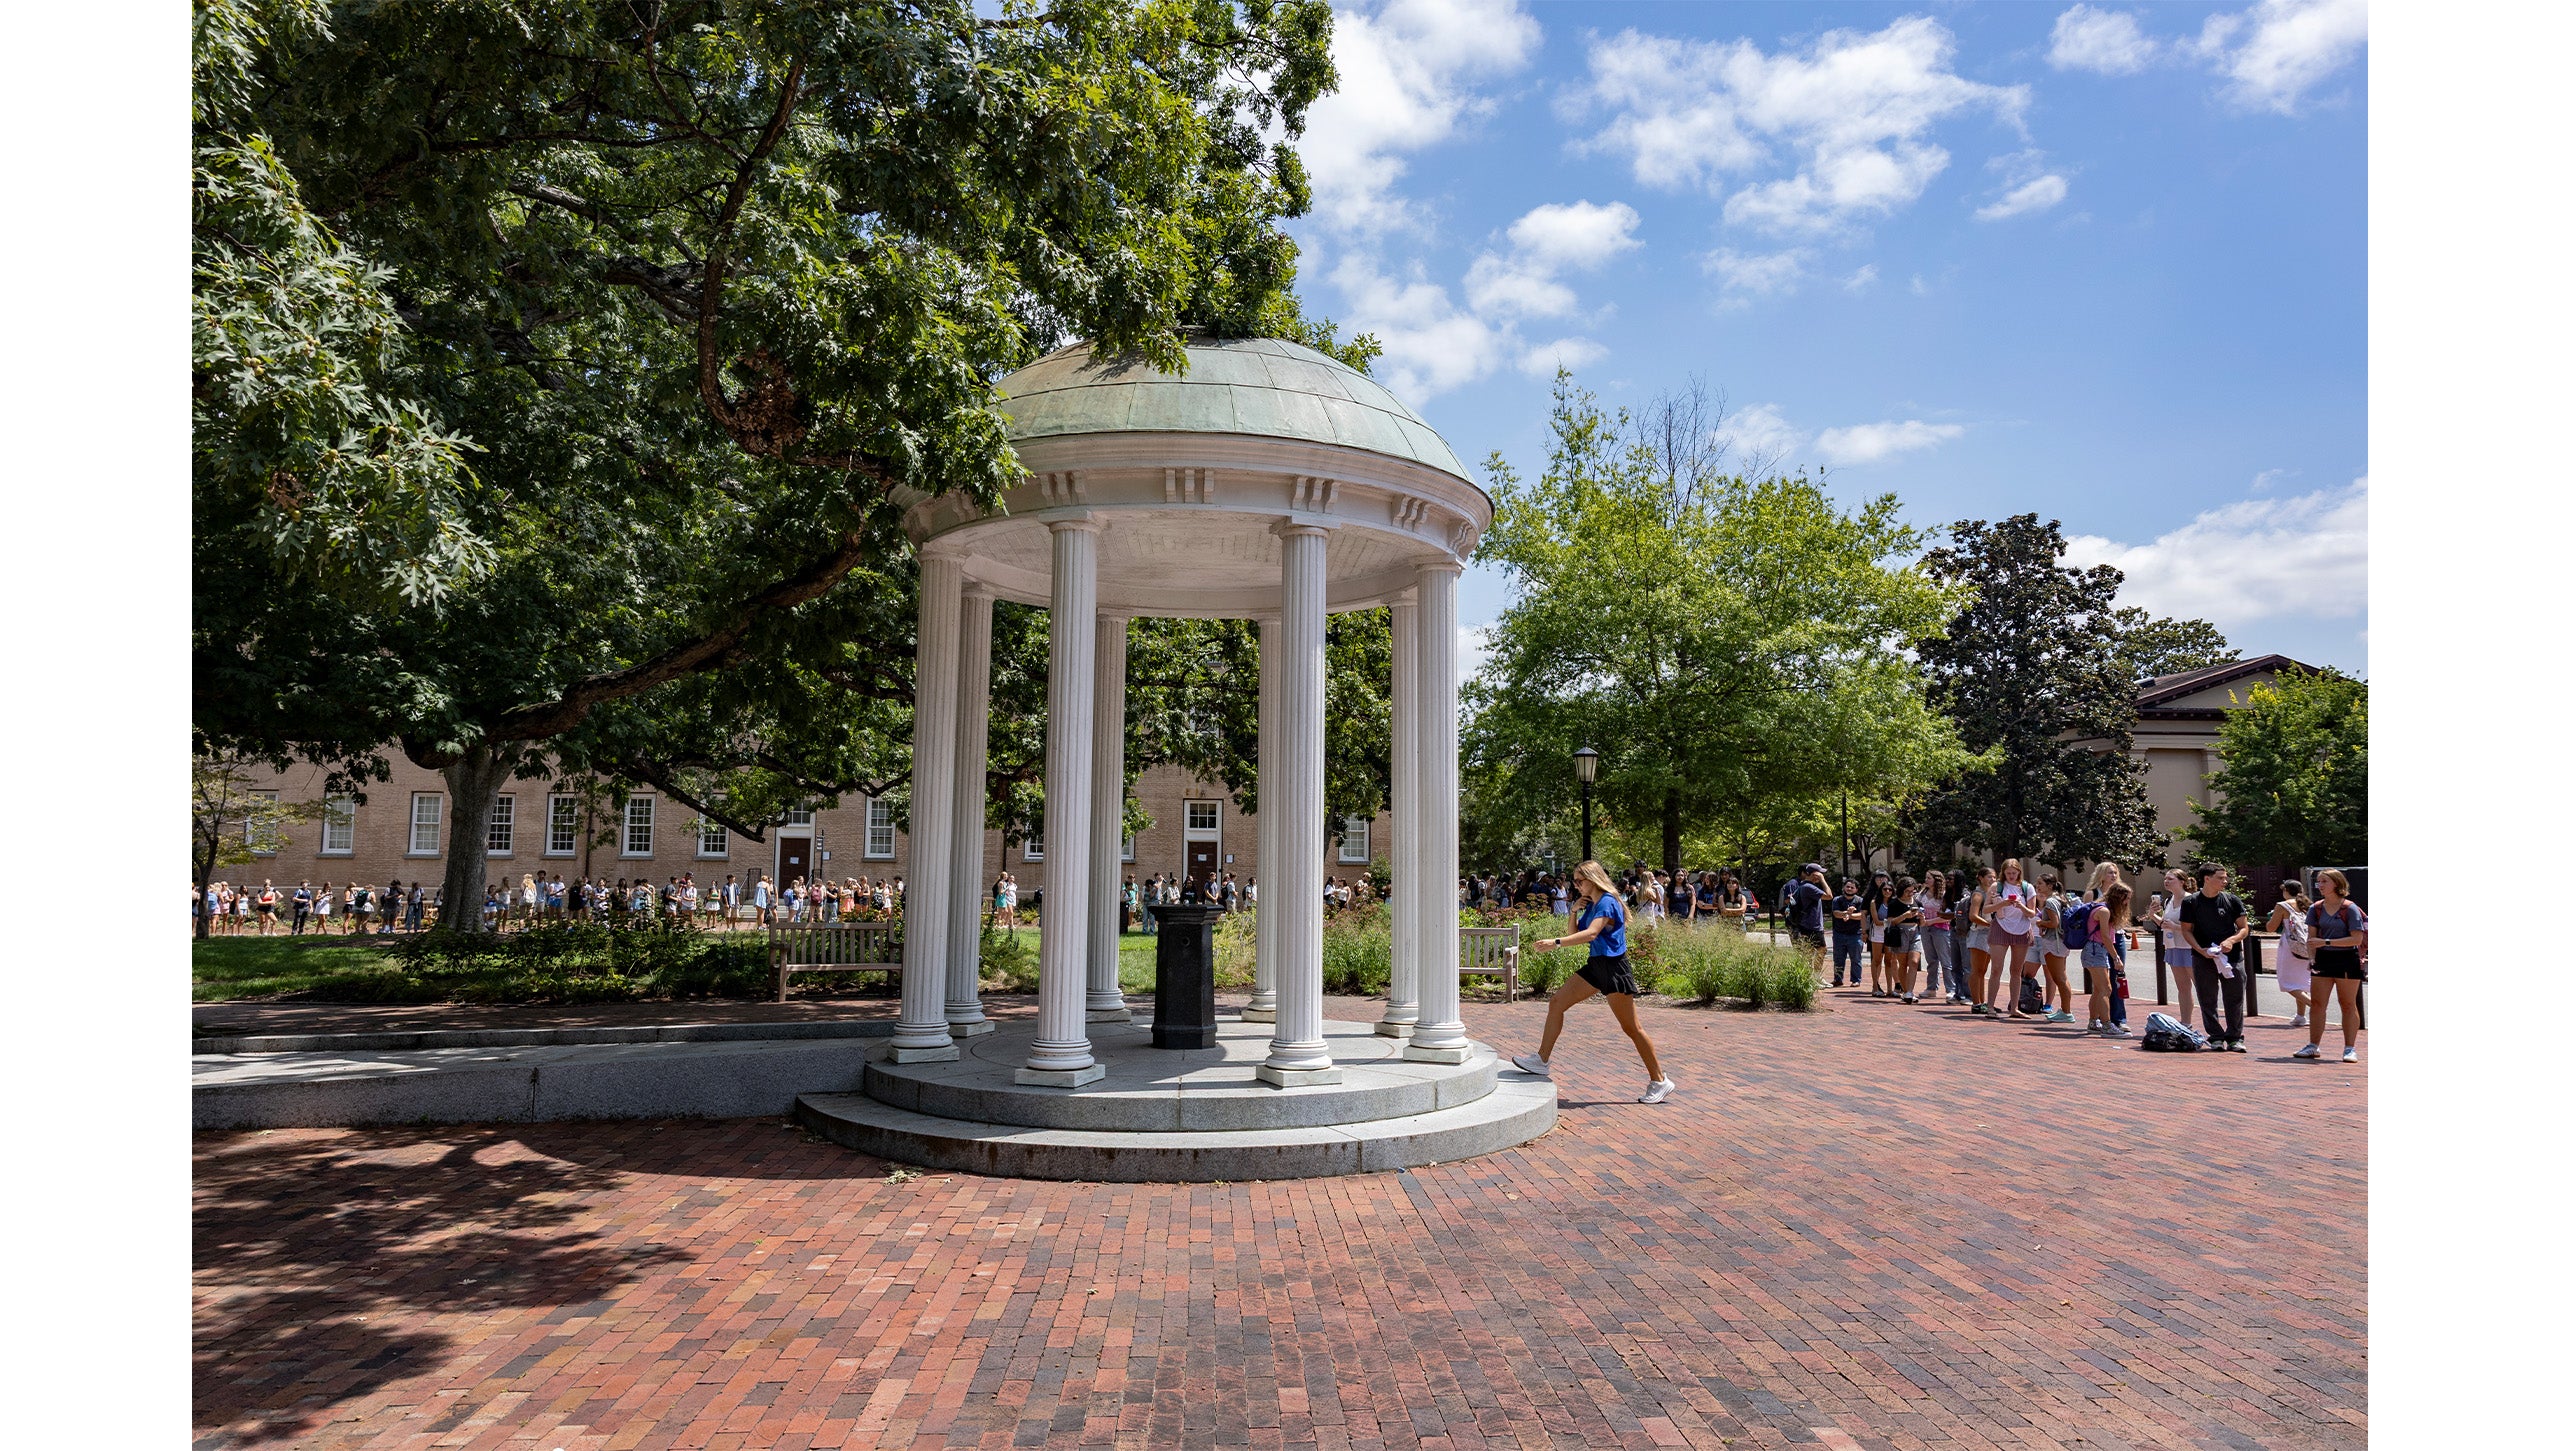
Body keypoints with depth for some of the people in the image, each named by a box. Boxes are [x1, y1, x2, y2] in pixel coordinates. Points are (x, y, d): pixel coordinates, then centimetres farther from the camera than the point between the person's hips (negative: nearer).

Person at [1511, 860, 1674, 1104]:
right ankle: (1541, 1059, 7)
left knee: (1631, 1028, -2)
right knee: (1556, 1003, 4)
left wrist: (1556, 942, -38)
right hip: (1596, 966, 9)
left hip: (1613, 967, -9)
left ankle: (1660, 1081, 10)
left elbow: (1591, 933, -32)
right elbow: (1577, 934, 17)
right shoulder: (1591, 905, 11)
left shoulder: (1607, 903, -17)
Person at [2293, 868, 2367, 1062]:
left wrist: (2327, 942, -21)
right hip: (2323, 960, 4)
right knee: (2317, 1003, 1)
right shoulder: (2316, 908, 5)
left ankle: (2350, 1049, 13)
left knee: (2348, 1005, 5)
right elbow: (2312, 936, 7)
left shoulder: (2350, 908, -8)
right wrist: (2312, 958, -7)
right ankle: (2313, 1046, 7)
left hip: (2347, 960, -4)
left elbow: (2357, 939, -14)